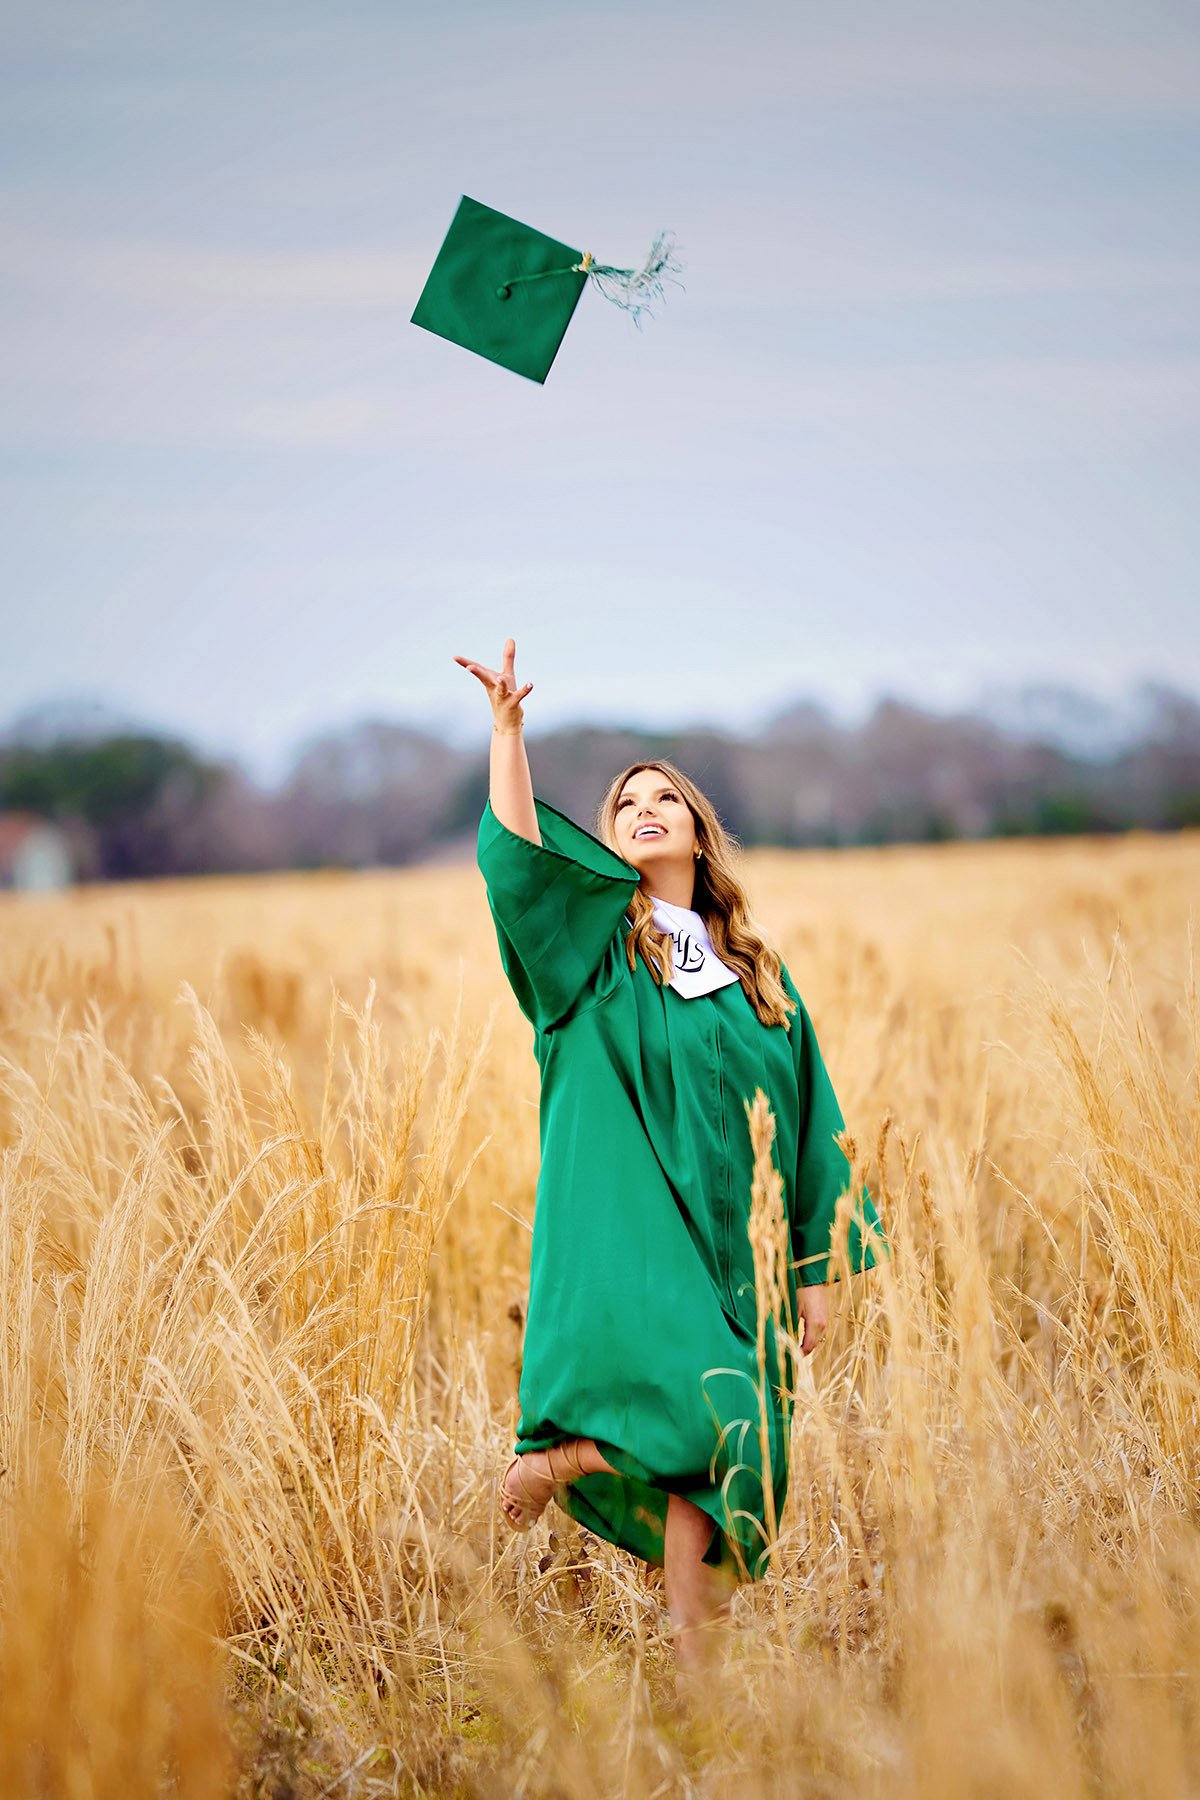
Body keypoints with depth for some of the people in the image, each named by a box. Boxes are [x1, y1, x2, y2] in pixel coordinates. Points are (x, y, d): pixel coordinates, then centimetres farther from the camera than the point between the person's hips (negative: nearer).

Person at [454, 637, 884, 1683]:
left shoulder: (757, 975, 15)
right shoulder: (591, 945, 6)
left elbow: (809, 1123, 14)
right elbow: (514, 855, -13)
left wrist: (816, 1267, 9)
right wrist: (508, 728, -23)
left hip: (730, 1244, 4)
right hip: (626, 1234, -4)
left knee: (718, 1475, 2)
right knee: (703, 1417, -25)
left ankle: (695, 1687, 14)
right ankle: (545, 1463, 2)